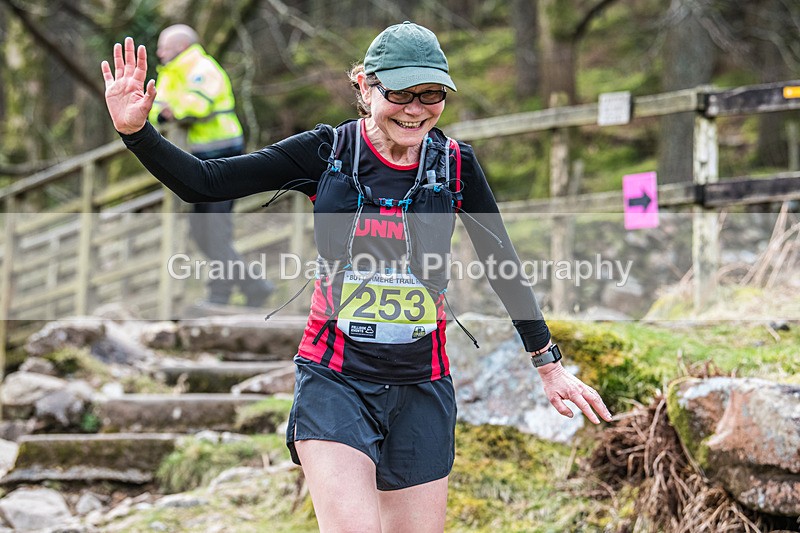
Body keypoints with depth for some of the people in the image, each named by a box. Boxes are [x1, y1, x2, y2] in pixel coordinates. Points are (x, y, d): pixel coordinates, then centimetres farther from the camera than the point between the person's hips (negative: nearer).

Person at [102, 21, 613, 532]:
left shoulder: (454, 163, -1)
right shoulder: (327, 151, -4)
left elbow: (502, 264, 10)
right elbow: (204, 182, -4)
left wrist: (549, 363, 15)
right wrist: (136, 131, -20)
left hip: (422, 389, 2)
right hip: (335, 379, -2)